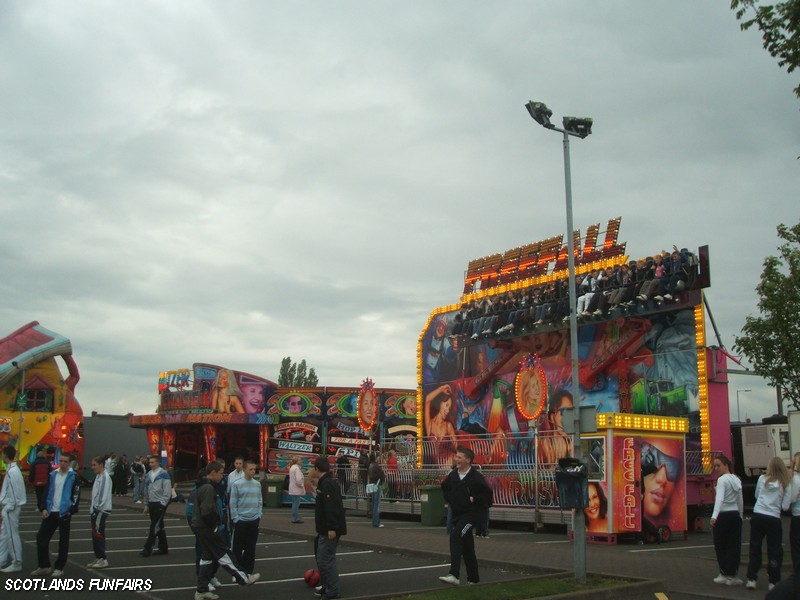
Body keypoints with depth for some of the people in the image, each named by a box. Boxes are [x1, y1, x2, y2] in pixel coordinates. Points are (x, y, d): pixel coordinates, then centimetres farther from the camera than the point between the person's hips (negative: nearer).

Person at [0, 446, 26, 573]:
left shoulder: (12, 471, -19)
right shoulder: (11, 469, 10)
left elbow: (13, 493, -20)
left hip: (10, 508, -9)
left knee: (12, 535, -1)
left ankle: (16, 564, 7)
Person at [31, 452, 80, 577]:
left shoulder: (73, 477, -6)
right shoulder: (53, 475, 8)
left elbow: (76, 495, -8)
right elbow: (47, 492, 12)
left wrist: (71, 512, -15)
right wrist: (44, 508, 1)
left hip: (64, 514, -5)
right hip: (50, 512, 5)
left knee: (63, 541, 3)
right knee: (41, 537, 3)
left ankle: (59, 568, 15)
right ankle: (44, 566, 17)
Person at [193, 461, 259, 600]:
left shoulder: (202, 486, 13)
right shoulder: (209, 488, -19)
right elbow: (207, 512, -26)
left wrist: (218, 519, 13)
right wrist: (216, 523, -13)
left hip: (199, 527, 10)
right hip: (206, 527, -10)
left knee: (207, 557, 13)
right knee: (223, 553, -1)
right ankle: (244, 578, 9)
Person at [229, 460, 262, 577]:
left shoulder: (257, 484, 7)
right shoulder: (236, 484, -7)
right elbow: (233, 503, -6)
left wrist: (259, 515, 4)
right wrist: (236, 519, -9)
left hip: (254, 521, 4)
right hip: (241, 520, -4)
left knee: (251, 548, 8)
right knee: (238, 548, 3)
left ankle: (248, 571, 17)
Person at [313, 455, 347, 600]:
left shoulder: (328, 484, -18)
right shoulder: (323, 483, 15)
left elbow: (332, 508, -25)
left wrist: (332, 528, -27)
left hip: (329, 530, -11)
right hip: (324, 530, 11)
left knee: (326, 560, -7)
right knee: (322, 559, 18)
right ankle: (326, 587, 29)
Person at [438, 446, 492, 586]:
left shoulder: (476, 477, -12)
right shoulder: (453, 474, 5)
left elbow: (488, 494, -9)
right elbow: (444, 488, 24)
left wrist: (474, 499, -14)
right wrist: (449, 499, 11)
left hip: (470, 514, -7)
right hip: (457, 514, 7)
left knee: (456, 536, -26)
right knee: (466, 546, 14)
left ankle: (454, 575, -30)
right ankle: (473, 578, 27)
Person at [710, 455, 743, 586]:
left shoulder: (722, 479, -13)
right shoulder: (737, 480, 9)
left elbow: (719, 499, -26)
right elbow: (740, 500, 16)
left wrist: (714, 516, -35)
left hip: (723, 516, -6)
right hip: (735, 515, 6)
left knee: (721, 546, 6)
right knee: (734, 546, 7)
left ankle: (724, 574, 9)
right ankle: (733, 575, 7)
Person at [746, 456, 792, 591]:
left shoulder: (762, 479, 2)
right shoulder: (786, 483, -5)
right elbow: (785, 506, -5)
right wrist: (777, 502, 12)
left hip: (757, 516, 2)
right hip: (773, 519, -2)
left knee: (754, 549, 11)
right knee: (774, 551, 10)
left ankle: (751, 580, 11)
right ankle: (773, 581, 13)